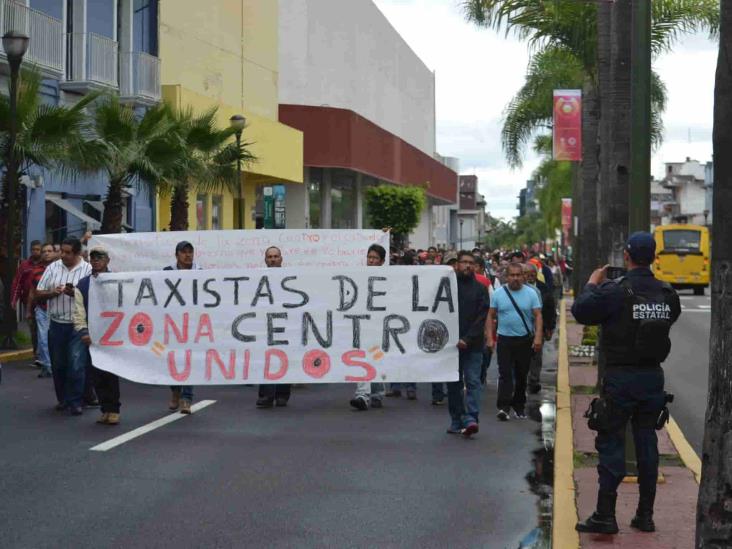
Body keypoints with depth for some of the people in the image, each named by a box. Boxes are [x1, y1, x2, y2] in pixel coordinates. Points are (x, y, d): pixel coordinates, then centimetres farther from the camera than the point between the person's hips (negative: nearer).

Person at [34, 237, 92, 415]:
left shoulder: (88, 269, -3)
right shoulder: (52, 268, 7)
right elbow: (38, 294, 9)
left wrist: (76, 293, -20)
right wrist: (53, 292, -10)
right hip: (56, 324, 4)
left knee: (76, 365, -6)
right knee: (58, 365, 11)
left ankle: (75, 402, 2)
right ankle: (62, 399, 24)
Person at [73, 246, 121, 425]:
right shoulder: (82, 285, 8)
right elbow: (78, 312, 5)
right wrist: (83, 332, -9)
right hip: (91, 337, 4)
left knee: (110, 374, -2)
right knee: (94, 374, 6)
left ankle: (113, 410, 9)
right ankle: (107, 409, 16)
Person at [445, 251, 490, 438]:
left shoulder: (480, 289, 5)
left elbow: (482, 317, -2)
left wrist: (467, 339, -12)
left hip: (473, 345, -1)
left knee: (473, 381, -9)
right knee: (453, 384, 5)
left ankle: (471, 418, -15)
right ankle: (456, 420, 12)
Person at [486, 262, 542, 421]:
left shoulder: (531, 293, 1)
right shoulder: (498, 293, 2)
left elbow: (538, 316, -2)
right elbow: (491, 316, 3)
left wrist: (538, 337, -14)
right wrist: (489, 338, -5)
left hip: (525, 340, 1)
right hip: (505, 340, -1)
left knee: (522, 375, 10)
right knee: (505, 374, -10)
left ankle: (519, 407, 21)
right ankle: (503, 407, -16)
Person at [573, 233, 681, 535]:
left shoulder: (614, 291, -16)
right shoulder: (667, 293, 1)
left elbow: (580, 311, -13)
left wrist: (592, 284, 4)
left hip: (620, 377, -5)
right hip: (653, 375, 5)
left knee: (611, 443, 2)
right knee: (647, 441, 12)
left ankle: (605, 516, 2)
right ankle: (645, 515, 18)